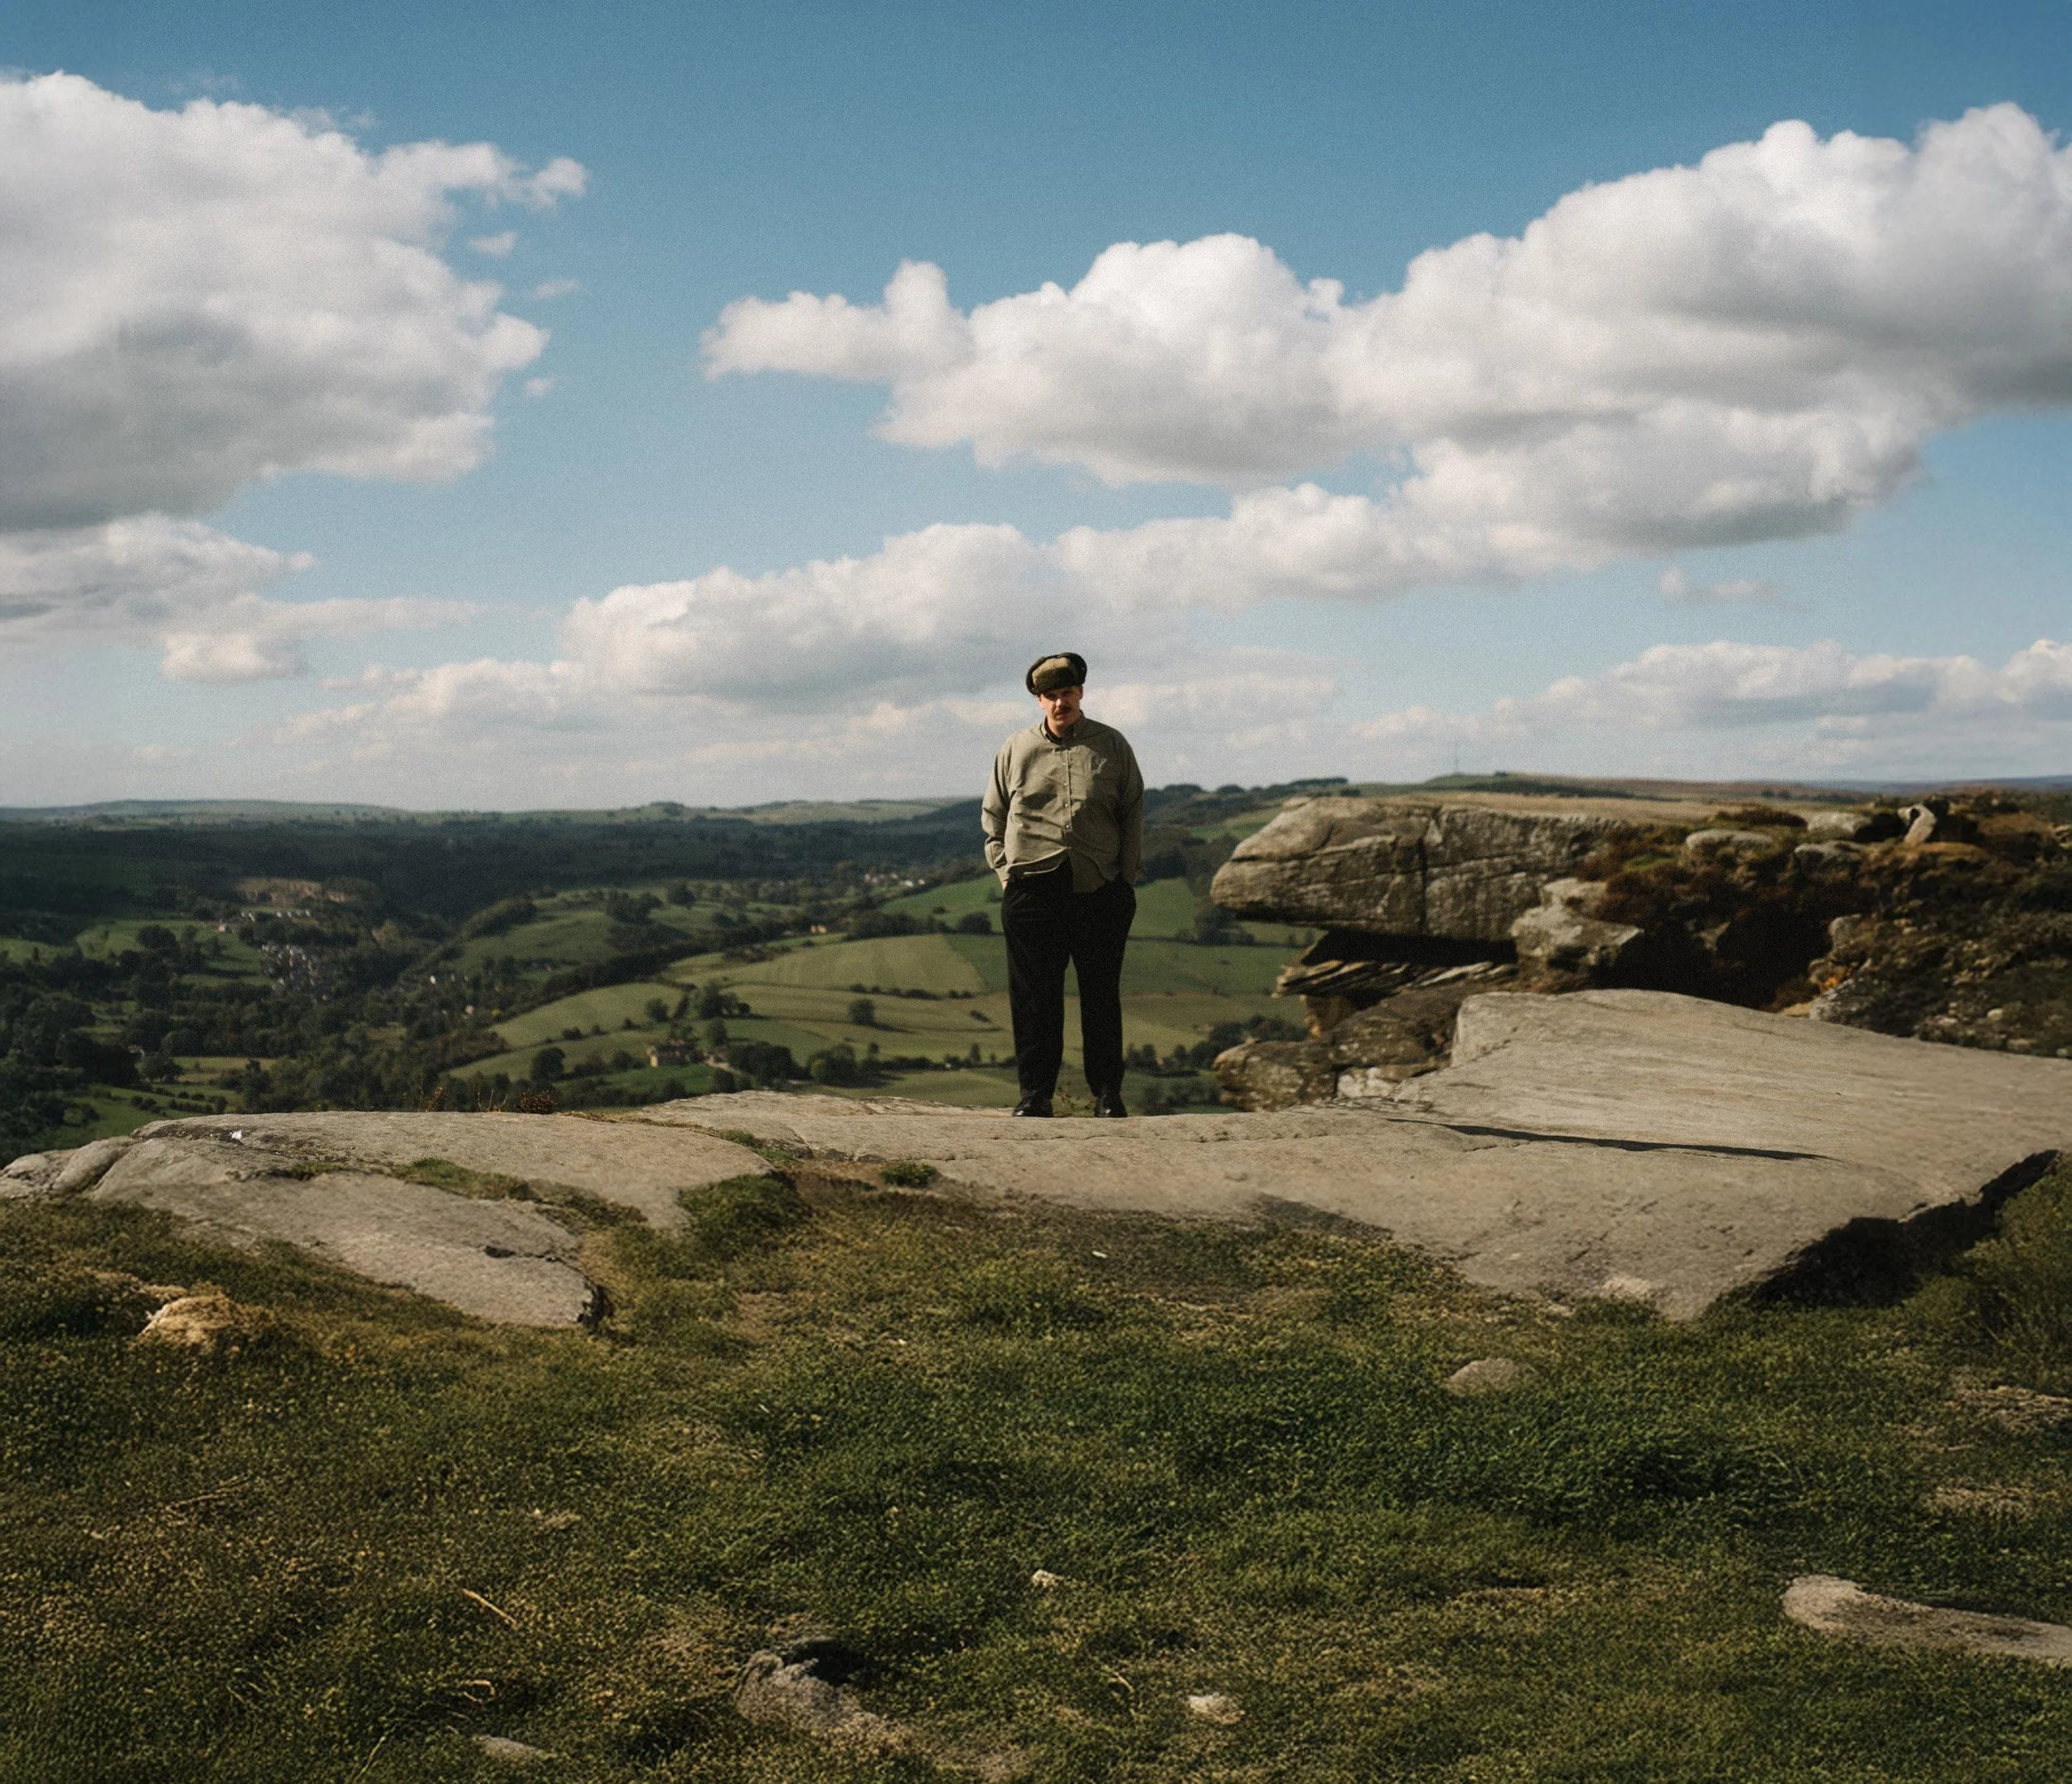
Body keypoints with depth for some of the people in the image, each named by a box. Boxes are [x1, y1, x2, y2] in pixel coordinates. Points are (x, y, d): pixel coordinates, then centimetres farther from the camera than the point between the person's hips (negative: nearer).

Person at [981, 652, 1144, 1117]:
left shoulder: (1113, 746, 6)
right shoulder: (1016, 750, 8)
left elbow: (1133, 813, 9)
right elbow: (994, 814, 15)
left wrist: (1128, 875, 2)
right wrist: (1005, 870, 5)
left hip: (1101, 892, 0)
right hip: (1033, 889, 0)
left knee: (1102, 996, 5)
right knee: (1034, 997, 0)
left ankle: (1107, 1092, 12)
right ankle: (1035, 1092, 7)